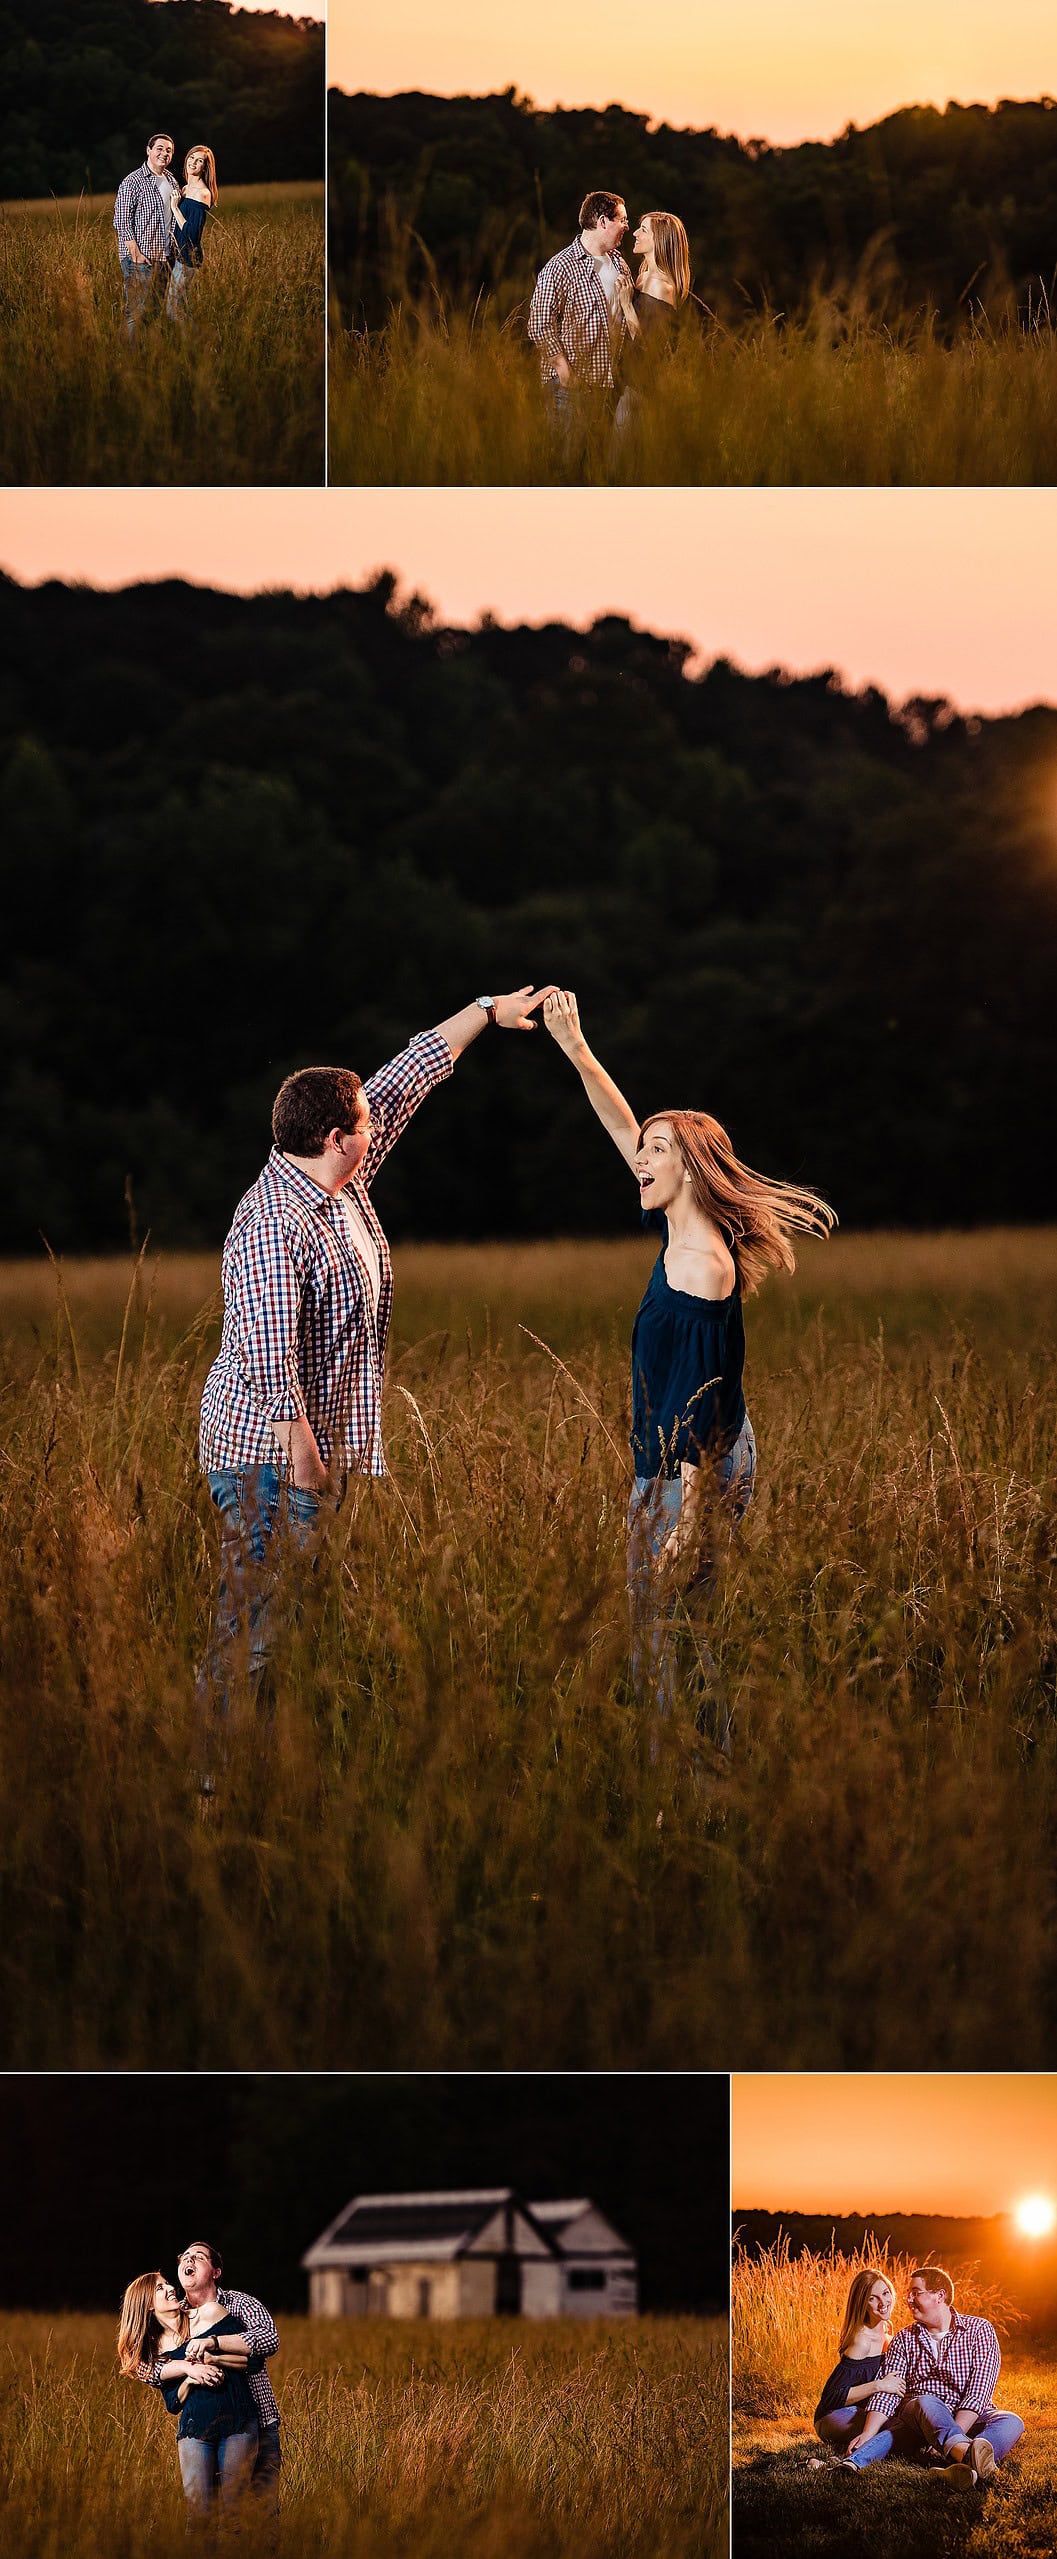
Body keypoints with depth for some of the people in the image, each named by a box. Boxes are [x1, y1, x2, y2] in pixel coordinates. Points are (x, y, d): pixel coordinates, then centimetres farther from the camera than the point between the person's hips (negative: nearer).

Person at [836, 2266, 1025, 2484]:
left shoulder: (978, 2330, 2)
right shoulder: (904, 2340, 11)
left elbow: (979, 2391, -10)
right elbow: (885, 2393, -1)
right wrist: (867, 2435, -20)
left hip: (970, 2419, -1)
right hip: (916, 2418, 1)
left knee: (1011, 2422, -31)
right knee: (924, 2402, -34)